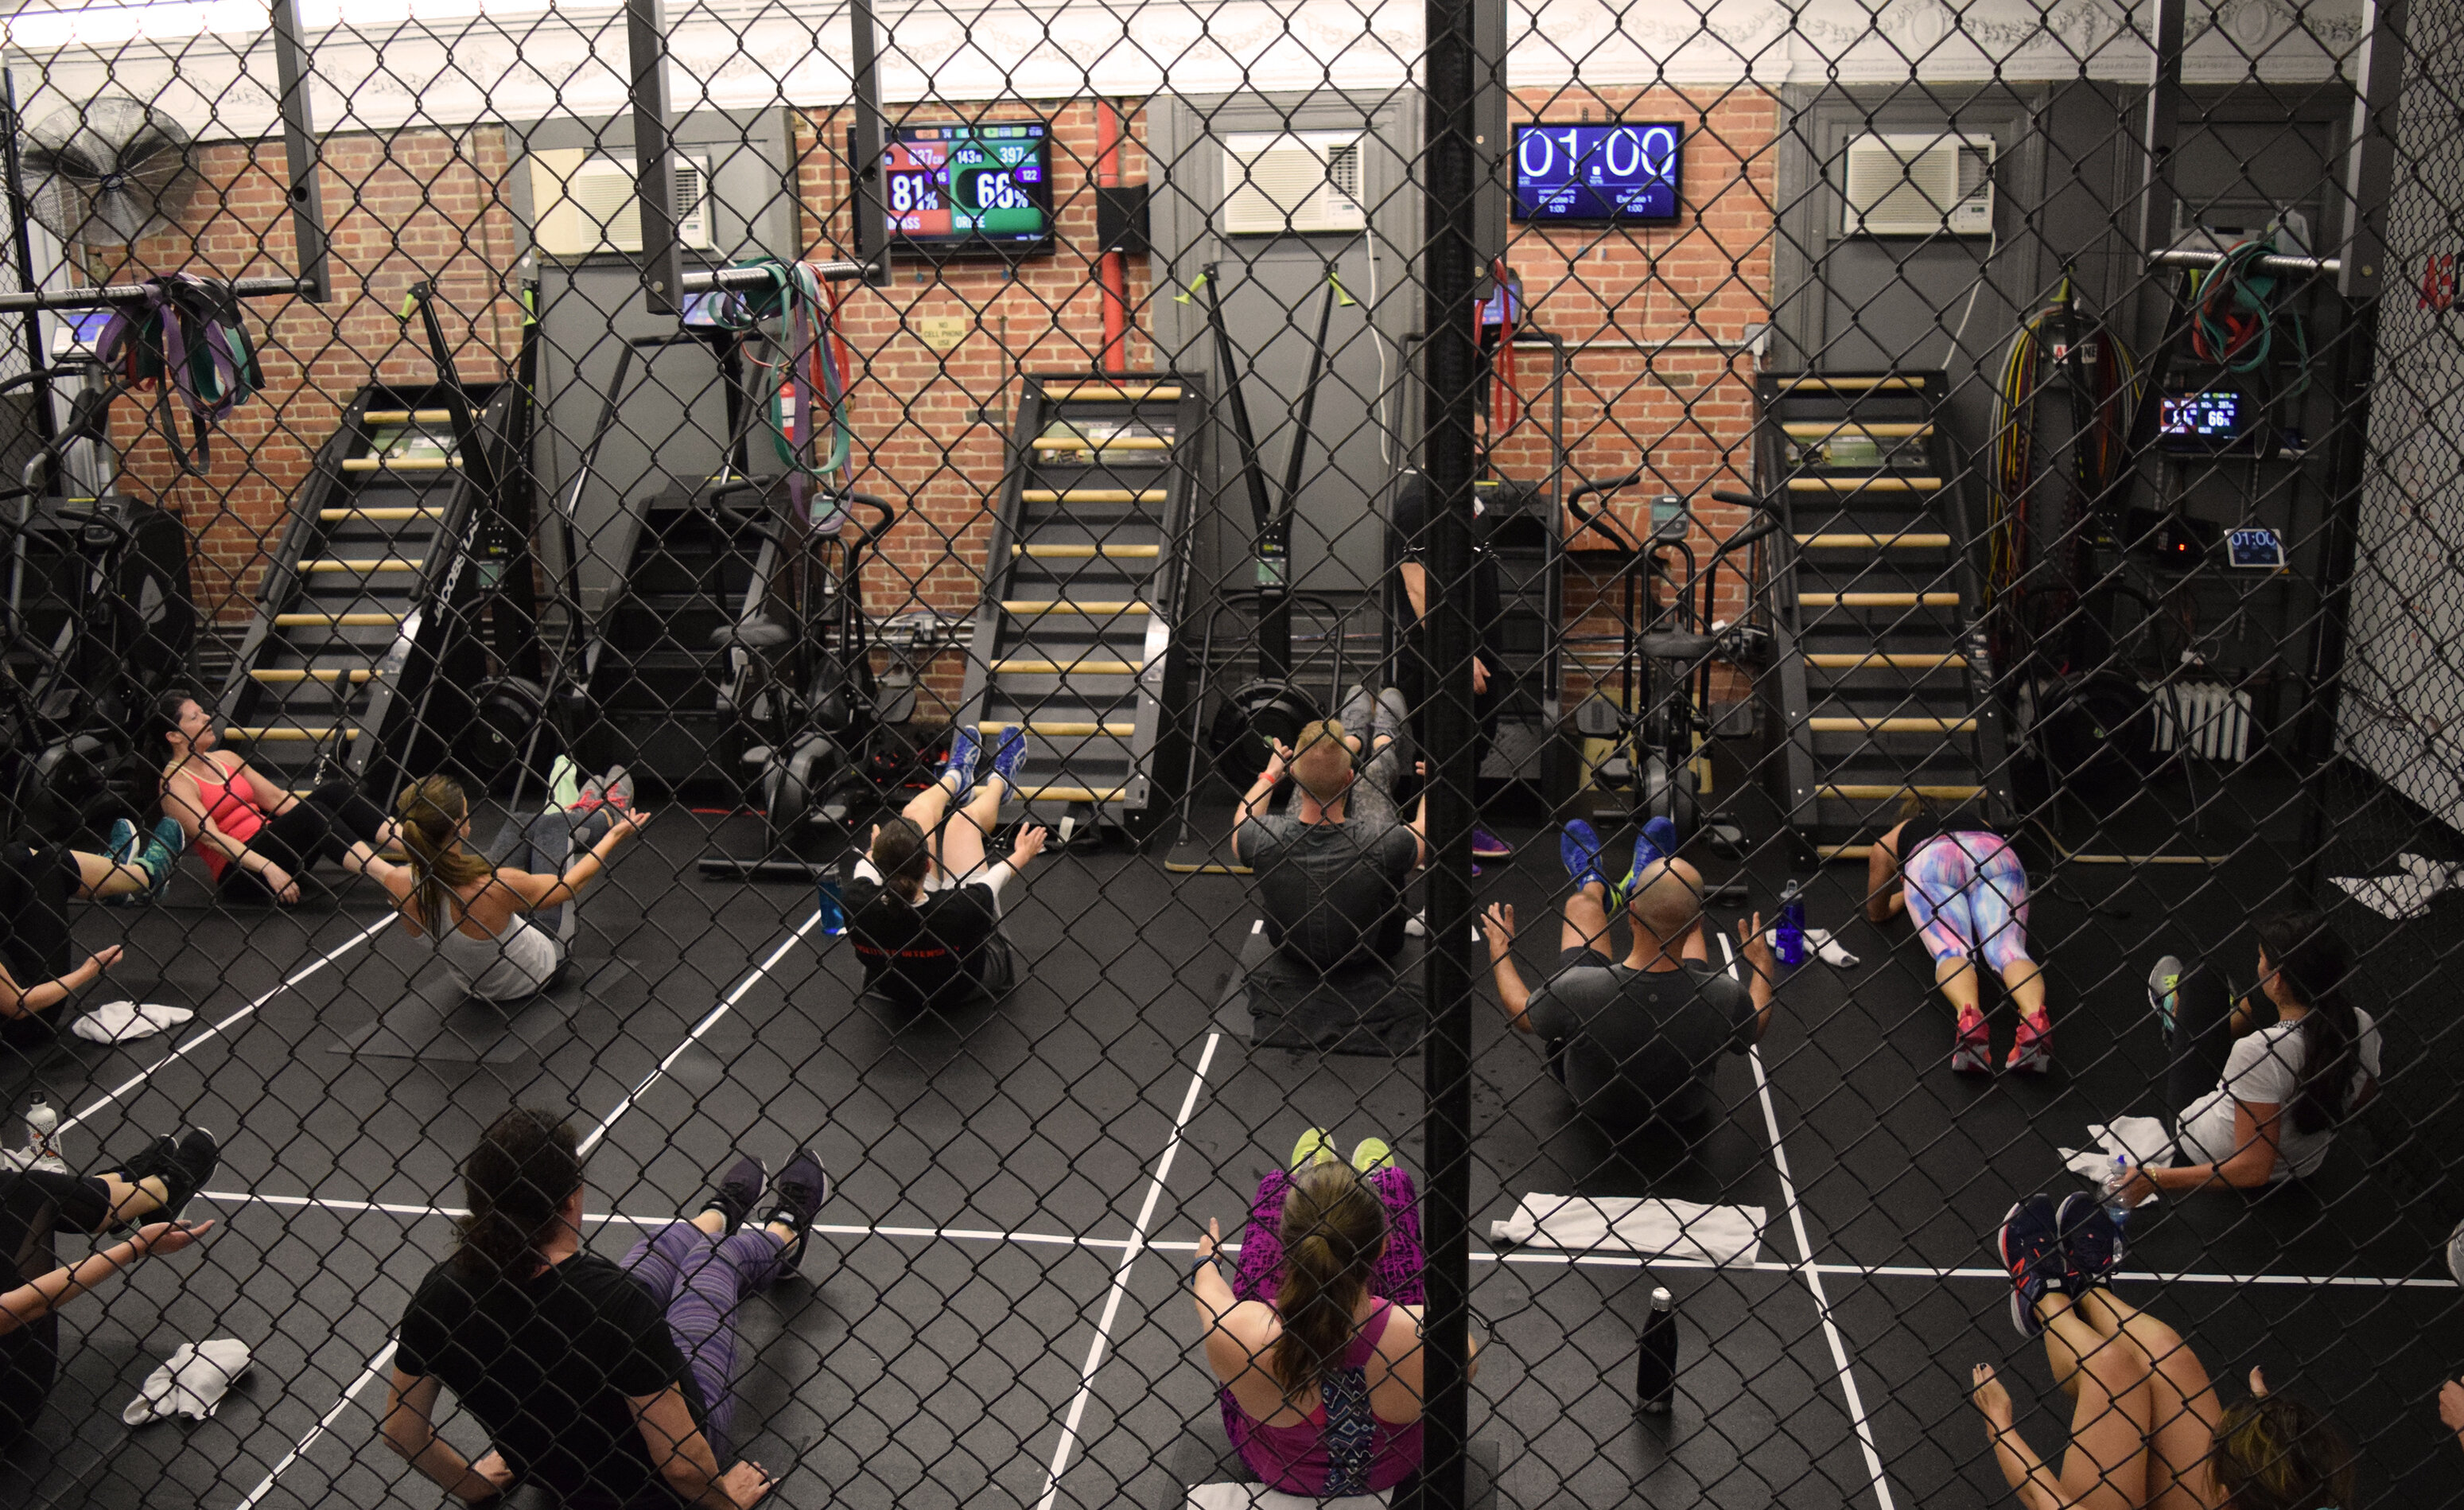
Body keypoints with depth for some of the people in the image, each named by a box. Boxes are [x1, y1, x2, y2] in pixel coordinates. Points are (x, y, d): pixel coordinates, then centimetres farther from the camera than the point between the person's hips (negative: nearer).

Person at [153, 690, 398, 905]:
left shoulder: (225, 759, 18)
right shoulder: (176, 783, -4)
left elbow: (275, 798, 16)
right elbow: (210, 837, -17)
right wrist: (268, 868, -29)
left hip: (271, 842, 7)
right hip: (238, 874, -7)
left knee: (335, 792, -14)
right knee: (311, 813, -30)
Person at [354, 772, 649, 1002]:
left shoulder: (402, 885, -29)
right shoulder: (491, 887, -43)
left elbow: (365, 860, -2)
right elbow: (570, 883, -25)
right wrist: (614, 837, -8)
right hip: (541, 965, -5)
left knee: (524, 824, 15)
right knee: (551, 824, 7)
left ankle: (584, 814, 49)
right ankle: (609, 818, 43)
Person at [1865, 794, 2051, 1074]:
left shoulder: (1889, 841, 39)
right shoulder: (1978, 822, 46)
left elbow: (1877, 912, 45)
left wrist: (1904, 896, 64)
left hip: (1931, 865, -2)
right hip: (1998, 858, 2)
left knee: (1952, 949, -18)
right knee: (2006, 946, -17)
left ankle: (1969, 1015, -52)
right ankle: (2035, 1017, -49)